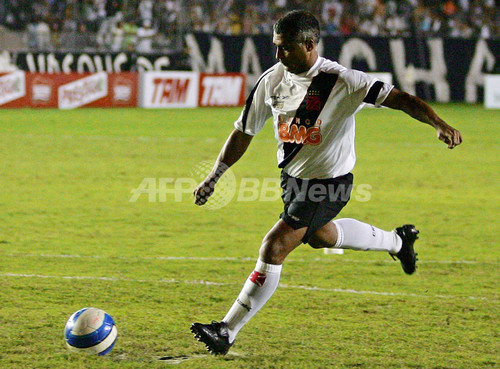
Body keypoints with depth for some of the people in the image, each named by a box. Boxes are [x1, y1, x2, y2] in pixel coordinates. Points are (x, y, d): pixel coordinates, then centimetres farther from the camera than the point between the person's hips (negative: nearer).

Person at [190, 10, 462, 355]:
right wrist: (214, 177, 3)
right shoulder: (272, 80, -10)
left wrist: (439, 124, -46)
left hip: (329, 183, -7)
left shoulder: (341, 81, -26)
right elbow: (244, 131, 2)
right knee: (320, 236, 31)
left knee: (274, 248, -17)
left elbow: (399, 98, -30)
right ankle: (397, 241, 56)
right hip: (292, 177, 7)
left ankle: (227, 330, -11)